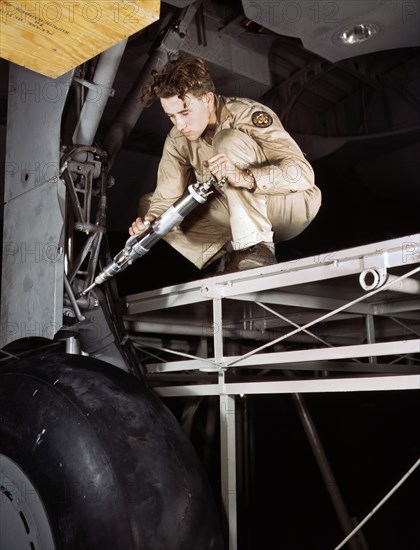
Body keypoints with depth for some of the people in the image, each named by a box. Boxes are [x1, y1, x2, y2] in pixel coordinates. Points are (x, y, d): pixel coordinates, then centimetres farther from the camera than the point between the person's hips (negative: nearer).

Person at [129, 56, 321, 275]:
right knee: (148, 203, -3)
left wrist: (244, 177, -46)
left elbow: (302, 173, -30)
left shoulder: (247, 114, -21)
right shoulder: (177, 140, -4)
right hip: (242, 215, 7)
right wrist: (151, 222, -30)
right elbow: (167, 198, -6)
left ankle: (255, 249, -31)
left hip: (291, 203, -6)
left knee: (228, 140, -29)